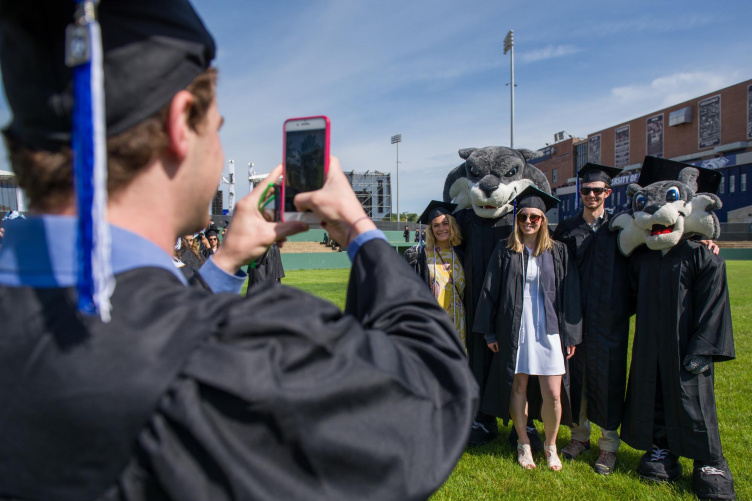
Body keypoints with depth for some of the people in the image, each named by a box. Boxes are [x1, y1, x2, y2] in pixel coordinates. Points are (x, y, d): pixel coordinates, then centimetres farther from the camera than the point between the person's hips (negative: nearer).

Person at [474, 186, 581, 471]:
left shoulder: (558, 252, 4)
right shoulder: (505, 251, 2)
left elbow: (570, 295, 4)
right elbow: (490, 291, 3)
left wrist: (571, 335, 1)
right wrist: (489, 332, 0)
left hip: (548, 331, 0)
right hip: (514, 330, 0)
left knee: (553, 394, -2)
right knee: (518, 387, 8)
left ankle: (550, 445, 22)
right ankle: (523, 443, 27)